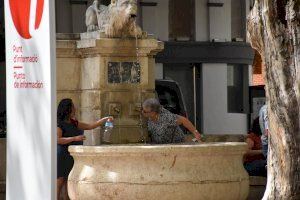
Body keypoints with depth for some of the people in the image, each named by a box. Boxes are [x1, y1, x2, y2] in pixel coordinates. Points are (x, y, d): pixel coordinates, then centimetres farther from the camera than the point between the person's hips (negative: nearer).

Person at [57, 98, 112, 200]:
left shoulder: (74, 123, 16)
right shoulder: (59, 124, -9)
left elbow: (90, 126, 18)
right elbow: (57, 140, -19)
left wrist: (104, 119, 10)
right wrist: (75, 138, -23)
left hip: (71, 157, 8)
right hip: (62, 156, -8)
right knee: (60, 182, -10)